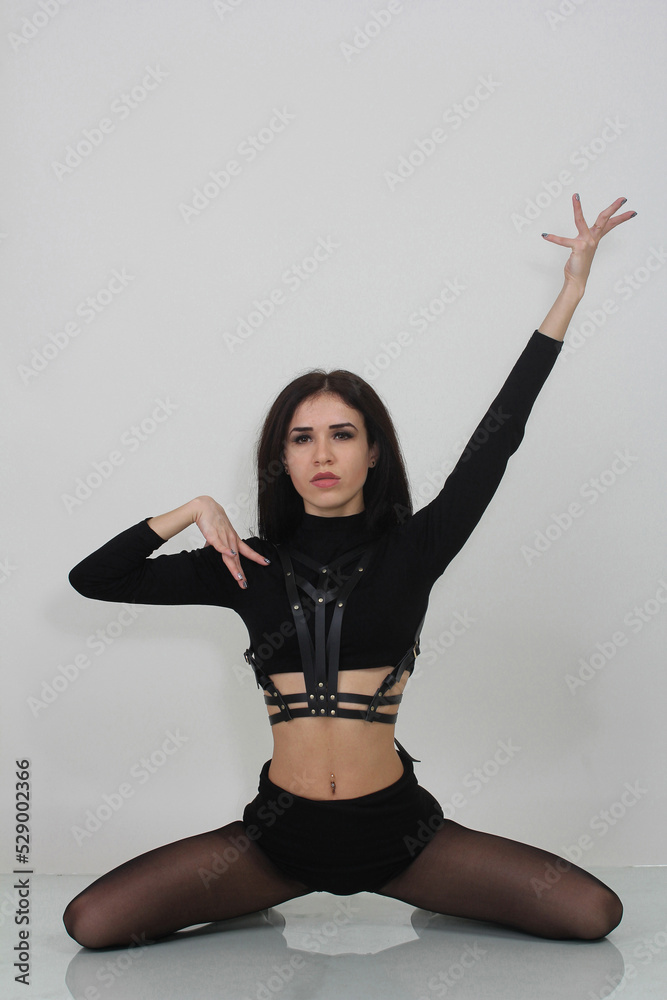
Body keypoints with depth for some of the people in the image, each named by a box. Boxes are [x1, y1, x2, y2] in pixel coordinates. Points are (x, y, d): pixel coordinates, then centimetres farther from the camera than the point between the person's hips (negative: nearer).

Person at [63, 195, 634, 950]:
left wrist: (570, 293, -8)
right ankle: (273, 898, 14)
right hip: (282, 831, 1)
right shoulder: (249, 565, 2)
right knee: (89, 924, -12)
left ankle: (434, 896, 16)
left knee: (594, 914, -14)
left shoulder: (411, 548, -1)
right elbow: (91, 579, 4)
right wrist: (194, 510, -6)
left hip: (394, 826, -1)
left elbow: (495, 441, -6)